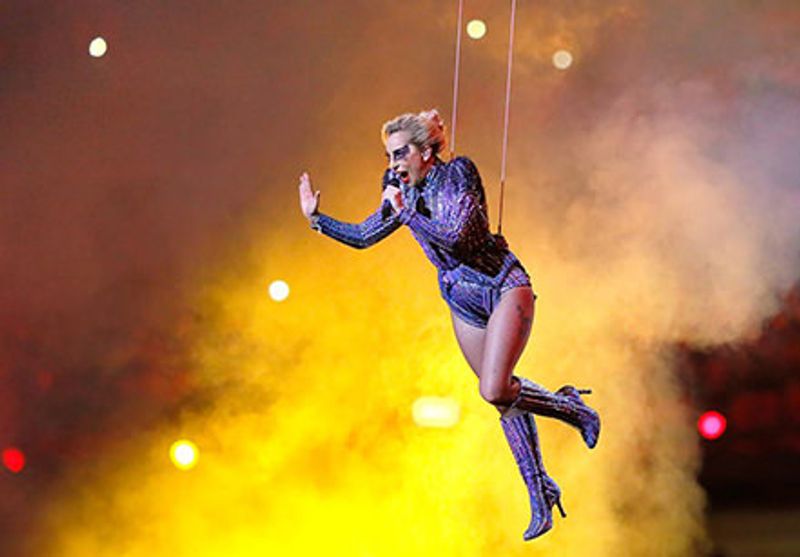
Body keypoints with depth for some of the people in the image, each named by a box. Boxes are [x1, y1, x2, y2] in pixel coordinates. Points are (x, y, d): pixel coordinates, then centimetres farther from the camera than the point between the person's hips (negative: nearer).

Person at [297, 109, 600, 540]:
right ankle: (540, 496, 16)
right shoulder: (404, 192, 2)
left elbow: (456, 237, -28)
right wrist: (317, 218, 4)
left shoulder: (458, 174, -17)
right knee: (503, 398, 8)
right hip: (463, 302, 7)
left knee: (495, 391, -21)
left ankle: (569, 406, 6)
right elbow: (363, 236, 12)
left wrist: (405, 212, -23)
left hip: (504, 287, -7)